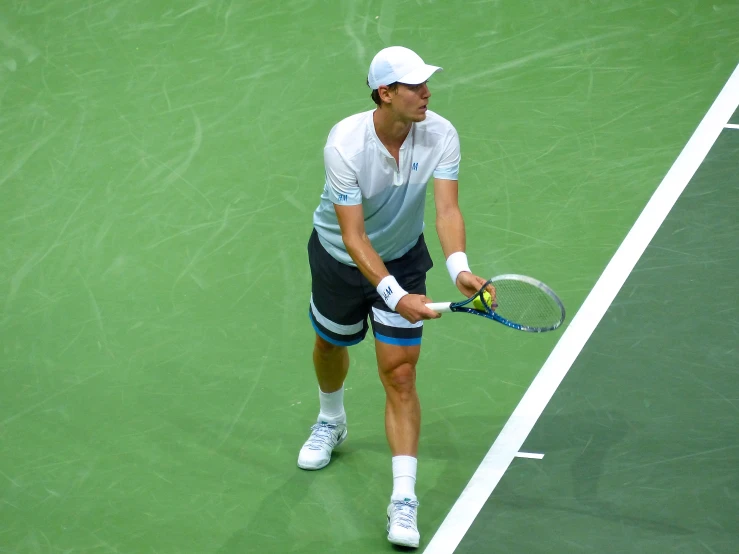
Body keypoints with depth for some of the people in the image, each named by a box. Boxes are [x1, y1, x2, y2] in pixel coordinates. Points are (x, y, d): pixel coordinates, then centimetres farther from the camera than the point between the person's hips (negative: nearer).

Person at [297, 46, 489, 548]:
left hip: (403, 259, 1)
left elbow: (447, 209, -30)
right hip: (340, 257, 0)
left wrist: (459, 267, -50)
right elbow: (354, 236, -35)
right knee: (331, 344, 25)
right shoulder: (345, 142, -32)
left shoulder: (440, 135, -24)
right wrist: (395, 296, -46)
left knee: (400, 376, -9)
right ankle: (331, 421, 59)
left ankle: (404, 499, -8)